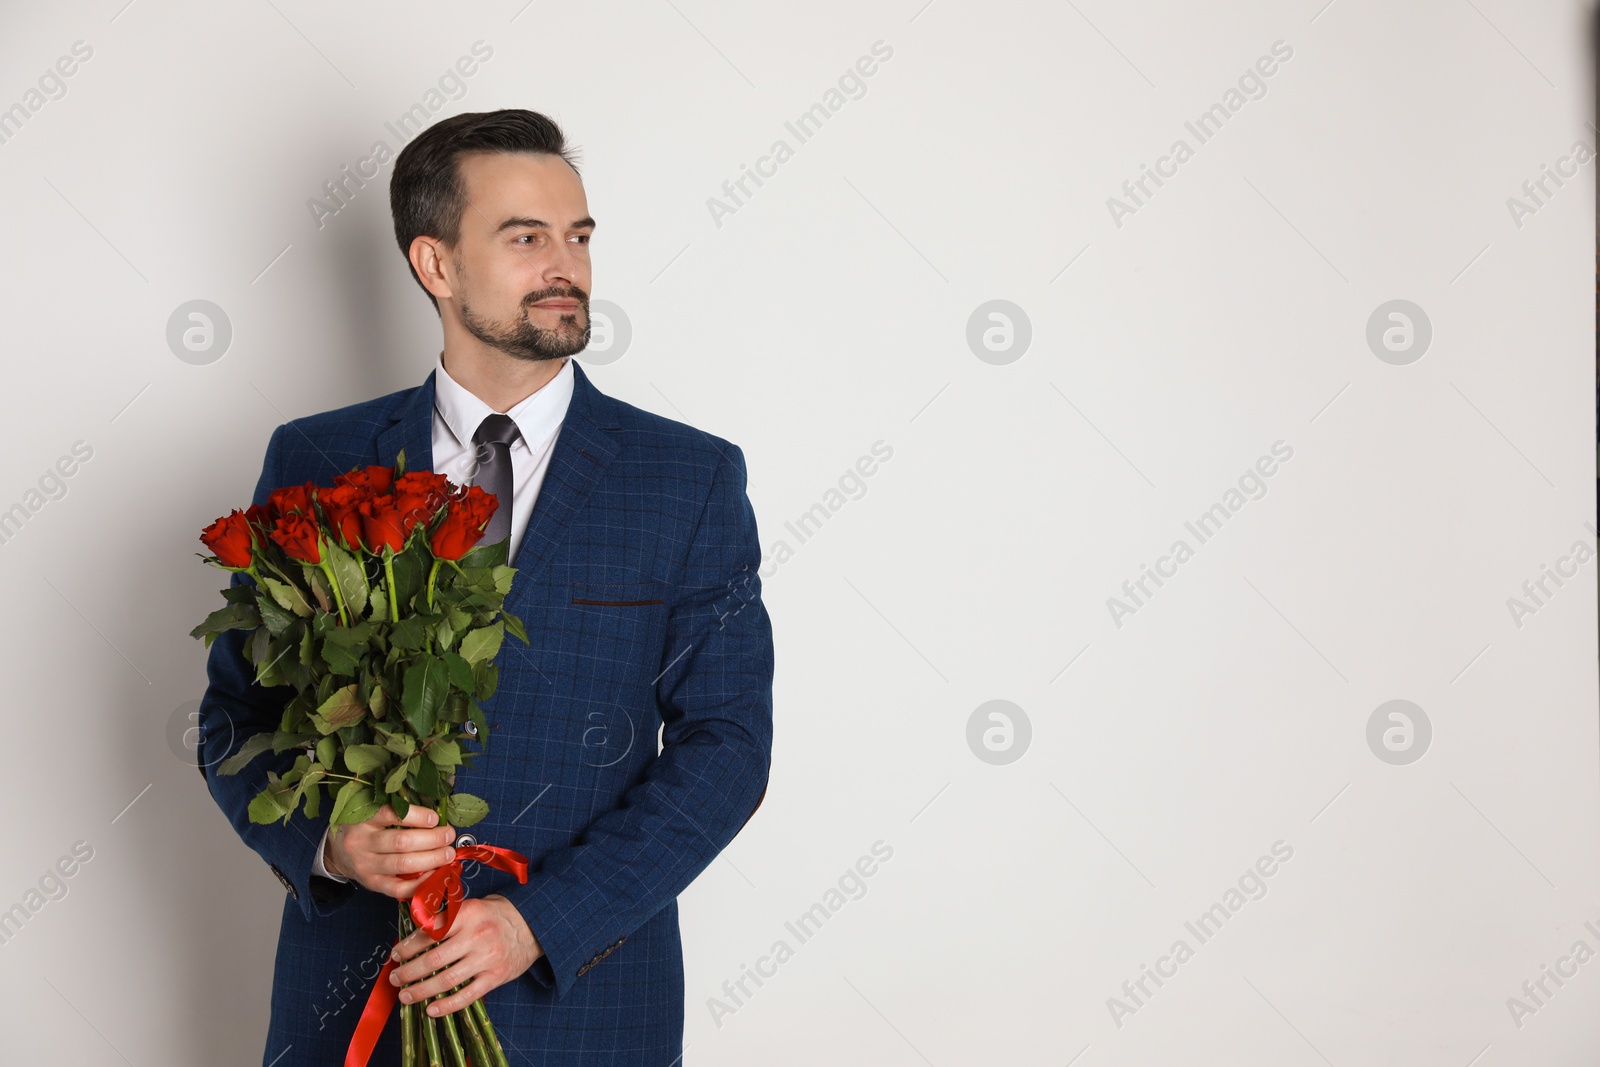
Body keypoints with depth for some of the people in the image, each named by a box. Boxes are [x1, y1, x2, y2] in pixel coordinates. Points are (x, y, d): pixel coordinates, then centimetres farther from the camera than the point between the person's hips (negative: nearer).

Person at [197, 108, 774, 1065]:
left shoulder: (693, 480, -3)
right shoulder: (314, 465, 1)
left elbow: (726, 743, -7)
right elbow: (238, 716, 5)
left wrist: (541, 919, -16)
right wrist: (326, 841, -15)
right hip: (354, 990, 1)